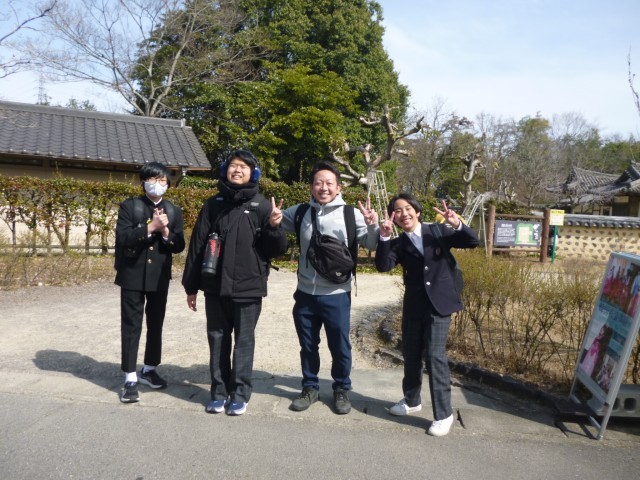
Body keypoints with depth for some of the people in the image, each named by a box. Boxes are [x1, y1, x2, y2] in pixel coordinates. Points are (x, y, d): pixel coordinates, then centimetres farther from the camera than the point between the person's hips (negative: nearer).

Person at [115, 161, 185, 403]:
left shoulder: (174, 211, 5)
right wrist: (150, 227, -22)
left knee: (156, 325, 12)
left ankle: (149, 369, 29)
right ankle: (130, 377, 8)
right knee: (131, 327, 1)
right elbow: (122, 237, -15)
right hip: (133, 276, -3)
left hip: (159, 277, 3)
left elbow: (179, 246, 1)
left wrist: (165, 232, -17)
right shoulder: (129, 206, -2)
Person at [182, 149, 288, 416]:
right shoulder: (213, 204, 6)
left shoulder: (261, 206, -1)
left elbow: (277, 250, -2)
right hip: (215, 287, 3)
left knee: (244, 341, 6)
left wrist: (274, 227, -23)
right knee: (217, 339, 11)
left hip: (248, 288, -3)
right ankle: (219, 391, 24)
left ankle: (240, 393, 19)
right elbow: (197, 246, 6)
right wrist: (191, 286, 5)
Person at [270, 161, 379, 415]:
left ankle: (341, 390, 32)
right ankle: (310, 387, 36)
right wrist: (272, 219, -11)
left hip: (336, 295, -3)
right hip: (305, 293, 3)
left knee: (340, 347, 11)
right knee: (307, 345, 17)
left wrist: (373, 226, -24)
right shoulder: (301, 212, 2)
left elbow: (371, 245, -3)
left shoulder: (351, 214, -7)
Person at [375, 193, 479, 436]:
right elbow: (383, 265, -14)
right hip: (413, 306, 4)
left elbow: (473, 242, -5)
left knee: (435, 356, -9)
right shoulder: (398, 244, 3)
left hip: (439, 303, -3)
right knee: (411, 355, 15)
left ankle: (443, 414, 4)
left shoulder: (438, 232, 0)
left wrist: (458, 224, -23)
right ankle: (412, 400, 38)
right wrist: (384, 237, -25)